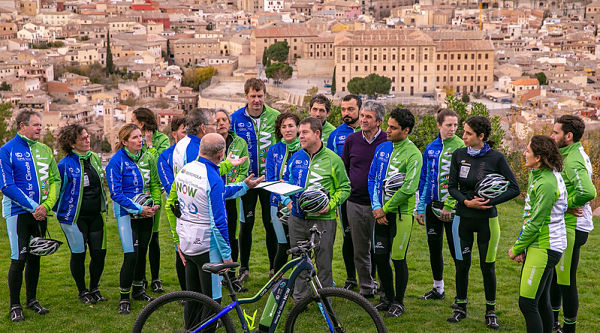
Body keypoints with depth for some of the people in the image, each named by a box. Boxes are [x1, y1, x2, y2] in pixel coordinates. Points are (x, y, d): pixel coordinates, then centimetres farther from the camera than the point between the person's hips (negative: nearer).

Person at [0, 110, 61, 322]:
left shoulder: (45, 150, 7)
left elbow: (55, 180, 8)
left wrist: (46, 205, -8)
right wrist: (33, 207, -16)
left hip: (40, 213, 5)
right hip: (18, 212, -5)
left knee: (35, 257, 12)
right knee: (19, 259, -6)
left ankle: (32, 300, 25)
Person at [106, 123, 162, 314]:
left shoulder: (147, 158, 4)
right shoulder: (117, 161, -12)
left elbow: (155, 183, 14)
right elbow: (116, 193, -13)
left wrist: (156, 204, -3)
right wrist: (138, 209, -17)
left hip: (146, 213, 5)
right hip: (126, 213, -5)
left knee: (142, 251, 13)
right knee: (131, 255, -12)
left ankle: (138, 290, 31)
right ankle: (124, 298, 0)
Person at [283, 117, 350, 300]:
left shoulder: (333, 159, -4)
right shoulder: (296, 157, 7)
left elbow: (344, 188, 2)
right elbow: (285, 181, 20)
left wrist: (330, 204, -12)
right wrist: (287, 200, 3)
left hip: (322, 219, -4)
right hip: (297, 219, 4)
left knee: (324, 263, 3)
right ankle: (300, 298, 23)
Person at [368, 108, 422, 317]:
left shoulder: (413, 154, -11)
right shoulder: (382, 148, 9)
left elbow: (408, 189, -17)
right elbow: (372, 178, 10)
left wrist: (385, 209, -12)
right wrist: (376, 207, -2)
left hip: (401, 213, -6)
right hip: (381, 212, 6)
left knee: (398, 259, 1)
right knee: (380, 257, 10)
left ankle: (398, 302, 17)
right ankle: (387, 297, 27)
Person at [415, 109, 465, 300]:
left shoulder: (460, 147, -8)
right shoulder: (431, 148, 8)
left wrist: (449, 205, -18)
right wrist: (421, 207, 10)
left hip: (452, 207, -6)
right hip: (433, 205, 6)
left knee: (455, 249, -3)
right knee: (434, 248, 13)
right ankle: (438, 289, 27)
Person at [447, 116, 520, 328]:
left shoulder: (496, 158, -9)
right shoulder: (458, 155, 0)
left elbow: (514, 188, -7)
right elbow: (452, 186, 2)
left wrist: (490, 202, -17)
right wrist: (467, 202, -16)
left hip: (487, 219, -2)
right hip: (463, 217, 3)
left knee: (487, 265, 5)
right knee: (461, 264, 8)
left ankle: (491, 311, 20)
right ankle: (460, 307, 24)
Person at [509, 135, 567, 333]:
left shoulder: (547, 184, -21)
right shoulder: (537, 175, 11)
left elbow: (536, 223, -19)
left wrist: (517, 248, -7)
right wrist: (522, 245, 11)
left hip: (544, 248, -10)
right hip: (538, 245, 10)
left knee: (527, 303, -9)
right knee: (541, 302, 16)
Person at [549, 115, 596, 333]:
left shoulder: (573, 161, -21)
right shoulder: (576, 155, 11)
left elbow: (588, 192, -36)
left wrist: (567, 205, -21)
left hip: (571, 227, -11)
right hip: (563, 225, 11)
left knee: (566, 279, -1)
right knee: (554, 273, 20)